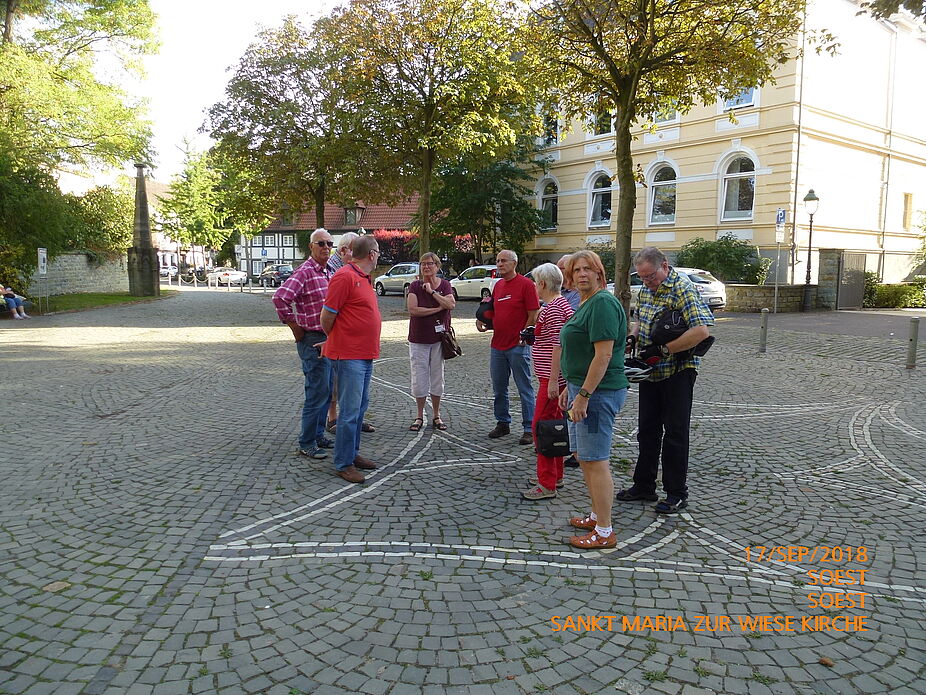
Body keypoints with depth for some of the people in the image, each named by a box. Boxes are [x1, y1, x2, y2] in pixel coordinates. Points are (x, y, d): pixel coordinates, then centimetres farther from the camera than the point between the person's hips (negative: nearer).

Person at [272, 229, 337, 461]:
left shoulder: (327, 273, 13)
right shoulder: (305, 272, -14)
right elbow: (280, 297, -27)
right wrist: (295, 328, -18)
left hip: (327, 340, 9)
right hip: (312, 340, -9)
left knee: (326, 391, 16)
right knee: (317, 393, -6)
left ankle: (318, 435, 28)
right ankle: (307, 444, 4)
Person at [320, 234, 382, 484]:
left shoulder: (364, 278, 15)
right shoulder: (345, 277, -15)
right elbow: (327, 315, -14)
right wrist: (334, 341, 3)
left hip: (365, 354, 10)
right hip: (349, 355, -9)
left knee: (360, 407, 16)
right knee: (350, 411, -5)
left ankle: (353, 453, 28)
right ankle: (343, 464, 4)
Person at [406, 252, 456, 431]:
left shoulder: (445, 285, 2)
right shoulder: (415, 286, -2)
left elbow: (451, 305, -14)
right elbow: (413, 309, -15)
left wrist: (432, 291, -16)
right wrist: (438, 309, -14)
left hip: (439, 338, 1)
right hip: (418, 339, -1)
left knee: (437, 377, 8)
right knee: (419, 378, 3)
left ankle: (436, 416, 20)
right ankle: (420, 417, 17)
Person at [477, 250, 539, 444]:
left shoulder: (526, 284, -8)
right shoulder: (498, 285, 14)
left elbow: (533, 315, -10)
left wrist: (523, 337, -13)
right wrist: (482, 319, 7)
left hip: (518, 346, -7)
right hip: (497, 345, 7)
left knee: (524, 389, 0)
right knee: (499, 388, 14)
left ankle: (529, 429, 6)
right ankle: (503, 423, 28)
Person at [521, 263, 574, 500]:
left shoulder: (552, 308, -18)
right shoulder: (561, 302, 15)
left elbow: (558, 345, -23)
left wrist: (552, 380, -23)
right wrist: (534, 336, 16)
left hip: (552, 378, -11)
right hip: (554, 376, 11)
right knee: (554, 423, 17)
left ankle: (547, 485, -2)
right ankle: (555, 475, 27)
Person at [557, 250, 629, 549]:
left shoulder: (602, 303, -16)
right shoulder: (587, 303, 17)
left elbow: (603, 354, -22)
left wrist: (584, 396, -23)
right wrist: (570, 387, 23)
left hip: (597, 392, -11)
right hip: (584, 389, 11)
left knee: (595, 461, -4)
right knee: (585, 458, 18)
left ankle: (604, 533, 6)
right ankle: (597, 516, 32)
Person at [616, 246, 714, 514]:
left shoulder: (683, 290, -18)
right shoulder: (645, 289, 8)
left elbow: (701, 330, -27)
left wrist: (662, 350, -27)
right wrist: (633, 337, 1)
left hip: (677, 371, -8)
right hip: (650, 371, 8)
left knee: (675, 433, 2)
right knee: (647, 431, 15)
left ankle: (677, 494, 14)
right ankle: (643, 486, 28)